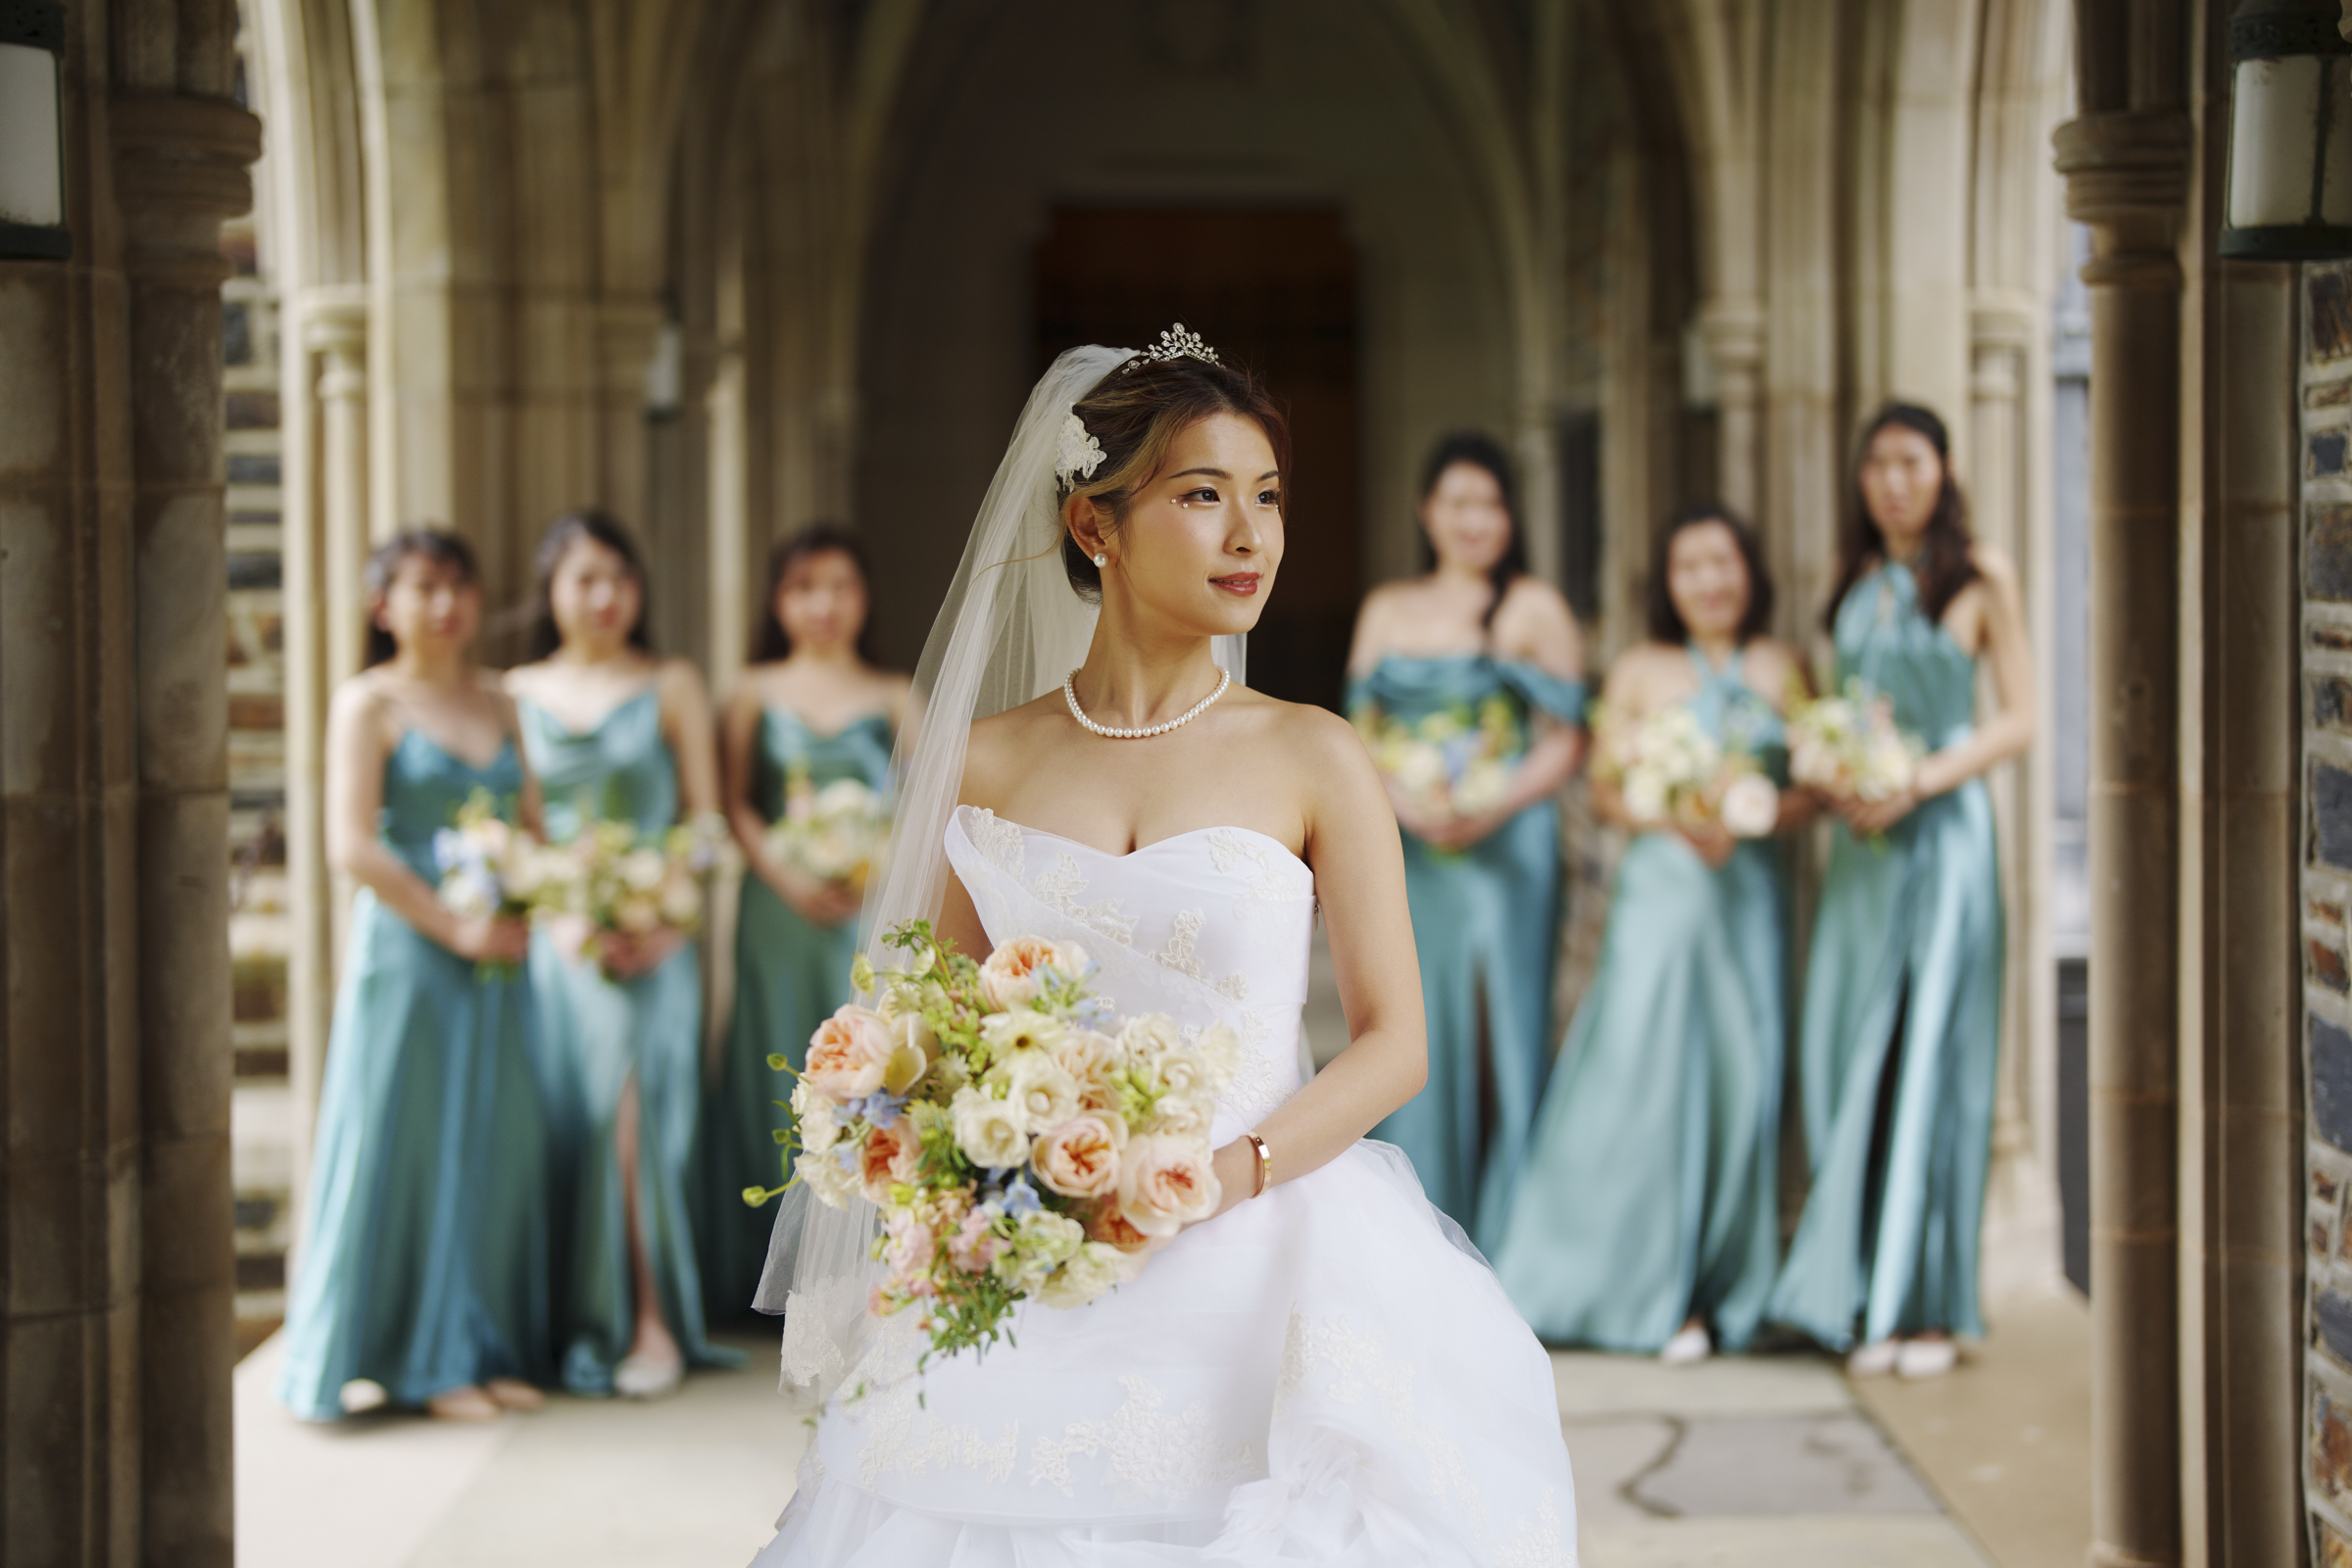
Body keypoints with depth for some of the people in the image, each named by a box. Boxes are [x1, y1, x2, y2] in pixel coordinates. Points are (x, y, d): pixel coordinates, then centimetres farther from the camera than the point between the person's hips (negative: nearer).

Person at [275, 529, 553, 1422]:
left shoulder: (494, 706, 15)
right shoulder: (368, 704, -4)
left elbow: (533, 828, 17)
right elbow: (353, 847, -12)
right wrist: (454, 928, -15)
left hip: (498, 955, 6)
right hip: (407, 948, -6)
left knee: (497, 1145, 8)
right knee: (407, 1143, -1)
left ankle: (485, 1349, 17)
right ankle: (416, 1359, 7)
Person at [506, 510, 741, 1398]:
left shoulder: (671, 687, 7)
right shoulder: (519, 694, 10)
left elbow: (704, 819, 4)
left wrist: (662, 916, -11)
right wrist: (558, 918, -9)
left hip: (652, 941, -2)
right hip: (556, 941, 2)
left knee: (636, 1114, -10)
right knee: (569, 1120, 0)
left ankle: (653, 1322, -5)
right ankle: (586, 1324, 7)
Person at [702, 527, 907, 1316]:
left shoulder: (893, 700, 7)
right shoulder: (756, 693, 7)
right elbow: (737, 803, 3)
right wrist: (787, 874, -12)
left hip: (869, 913, 0)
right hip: (780, 916, 0)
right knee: (781, 1068, 2)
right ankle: (782, 1268, 9)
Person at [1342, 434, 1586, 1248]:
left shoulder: (1535, 609, 3)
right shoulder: (1387, 610, 13)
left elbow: (1566, 739, -2)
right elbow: (1359, 735, 9)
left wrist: (1493, 808, -16)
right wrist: (1404, 802, -10)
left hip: (1507, 848, -3)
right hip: (1410, 852, 3)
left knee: (1504, 1026, -3)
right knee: (1418, 1033, 3)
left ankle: (1506, 1235, 5)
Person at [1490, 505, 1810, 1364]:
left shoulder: (1782, 669, 10)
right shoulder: (1639, 670, 7)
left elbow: (1813, 788, 7)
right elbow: (1605, 788, 4)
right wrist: (1677, 819, -13)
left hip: (1751, 889, 2)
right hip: (1662, 886, -1)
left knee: (1736, 1076, -2)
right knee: (1639, 1073, -8)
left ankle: (1706, 1294, 6)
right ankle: (1639, 1283, 1)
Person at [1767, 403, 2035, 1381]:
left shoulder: (1979, 577, -2)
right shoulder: (1857, 582, 13)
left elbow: (2017, 720, -4)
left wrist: (1913, 786, -14)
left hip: (1942, 833, -5)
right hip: (1861, 843, 5)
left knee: (1930, 1054, -4)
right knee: (1852, 1057, 1)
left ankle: (1928, 1306, 2)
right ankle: (1868, 1299, 6)